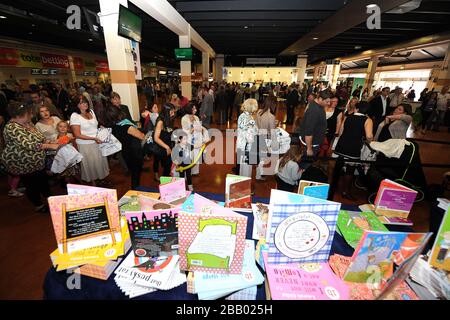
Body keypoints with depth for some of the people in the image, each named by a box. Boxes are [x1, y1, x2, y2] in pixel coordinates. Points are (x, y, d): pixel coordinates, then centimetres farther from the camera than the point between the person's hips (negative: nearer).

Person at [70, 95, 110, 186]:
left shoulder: (91, 111, 5)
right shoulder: (75, 116, -13)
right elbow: (77, 135, -16)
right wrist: (94, 138, -20)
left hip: (98, 142, 6)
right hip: (85, 145, -6)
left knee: (100, 160, 13)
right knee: (91, 164, 6)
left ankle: (101, 179, 31)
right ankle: (94, 183, 23)